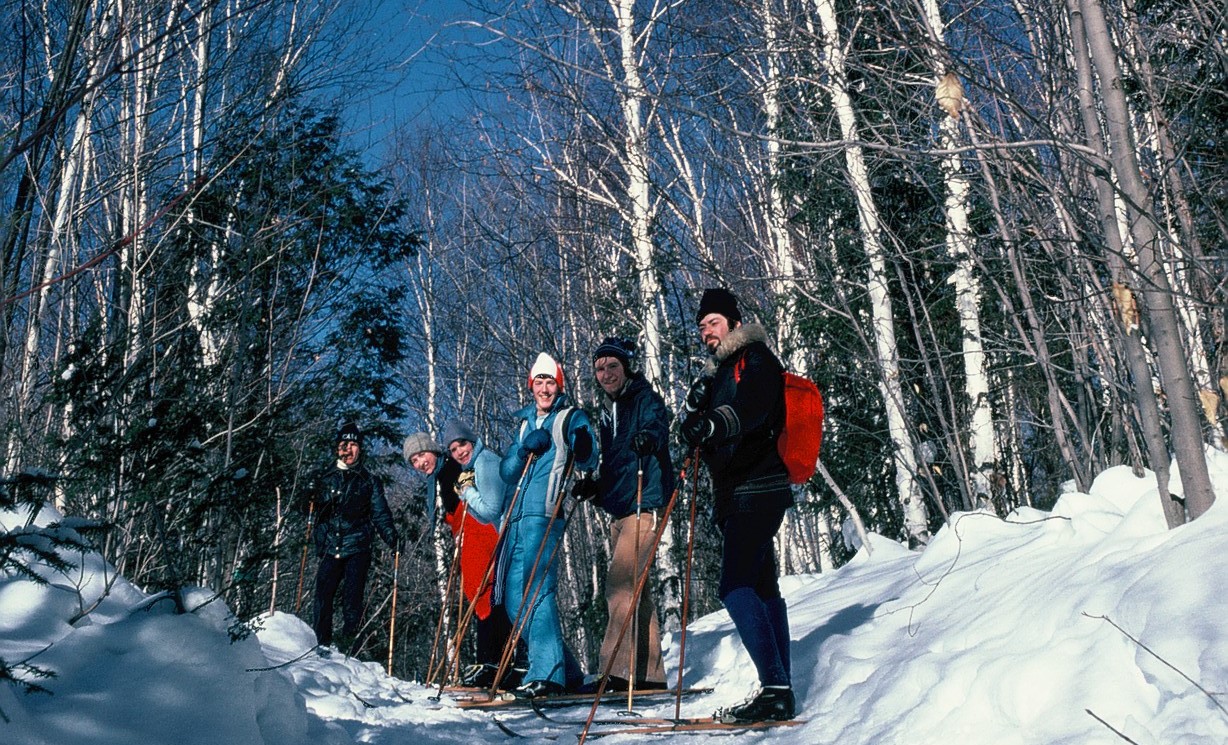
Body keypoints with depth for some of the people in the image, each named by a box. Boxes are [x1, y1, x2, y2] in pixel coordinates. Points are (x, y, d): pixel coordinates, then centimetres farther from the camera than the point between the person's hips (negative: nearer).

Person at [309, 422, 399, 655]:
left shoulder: (369, 480, 10)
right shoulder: (326, 477, 14)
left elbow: (380, 514, 7)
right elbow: (315, 509, 19)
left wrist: (392, 537, -8)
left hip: (357, 549, -2)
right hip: (330, 547, 2)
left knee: (352, 599, -6)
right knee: (323, 596, -4)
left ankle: (347, 648, -3)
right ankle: (321, 644, 5)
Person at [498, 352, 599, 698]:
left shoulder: (572, 417, 7)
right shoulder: (525, 423, 25)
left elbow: (588, 462, -7)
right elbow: (506, 472, 16)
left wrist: (582, 448, -31)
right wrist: (524, 449, -4)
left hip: (545, 514, -7)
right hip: (518, 516, 7)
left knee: (534, 587, -20)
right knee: (515, 597, 6)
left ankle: (547, 672, -20)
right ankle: (564, 668, 14)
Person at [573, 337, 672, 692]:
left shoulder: (646, 400, -4)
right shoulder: (607, 412, 19)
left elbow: (659, 427, -27)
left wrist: (649, 437, -48)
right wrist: (592, 486, 10)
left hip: (645, 506, -9)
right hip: (618, 510, 9)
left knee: (620, 585, -16)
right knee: (636, 590, 10)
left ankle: (618, 670, -15)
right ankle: (649, 673, 17)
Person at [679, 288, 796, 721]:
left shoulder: (755, 358, -2)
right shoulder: (719, 372, 25)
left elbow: (751, 407, -25)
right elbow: (694, 433, 18)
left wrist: (714, 423, -41)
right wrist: (694, 405, 0)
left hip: (756, 491, -10)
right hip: (736, 494, 10)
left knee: (736, 587, -16)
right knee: (763, 589, 9)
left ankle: (776, 688, -15)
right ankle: (780, 690, 13)